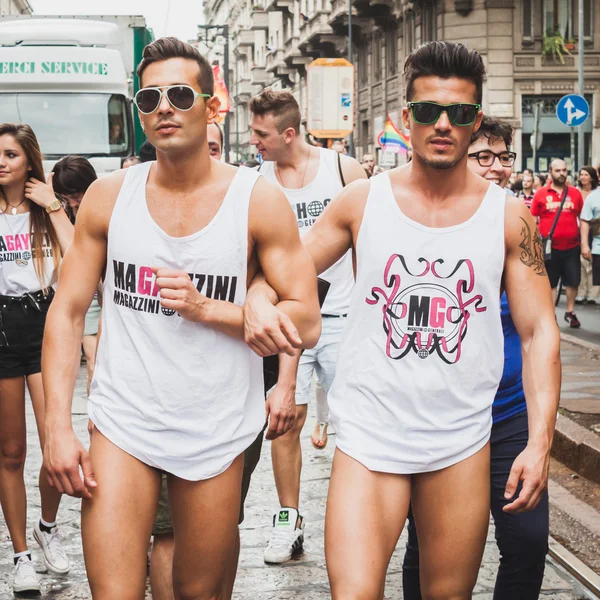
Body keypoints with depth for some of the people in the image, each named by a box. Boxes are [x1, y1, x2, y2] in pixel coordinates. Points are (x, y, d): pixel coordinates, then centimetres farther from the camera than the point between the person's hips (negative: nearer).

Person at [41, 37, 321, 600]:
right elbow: (67, 312, 4)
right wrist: (57, 426, -5)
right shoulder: (108, 195, 1)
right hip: (122, 426, 1)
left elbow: (306, 324, -5)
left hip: (216, 434, 0)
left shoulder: (258, 201, -4)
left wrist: (206, 308, -17)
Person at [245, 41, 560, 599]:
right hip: (368, 434, -1)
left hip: (461, 443, 1)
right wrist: (257, 299, -20)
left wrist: (540, 441, -8)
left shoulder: (508, 216, 0)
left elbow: (540, 332, 0)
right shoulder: (361, 201, 0)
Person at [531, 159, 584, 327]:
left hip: (571, 246, 1)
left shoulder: (575, 193, 3)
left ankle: (570, 312, 23)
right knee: (550, 282, 9)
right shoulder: (541, 194, -1)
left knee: (573, 281, 6)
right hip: (550, 247, -1)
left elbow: (582, 218, 10)